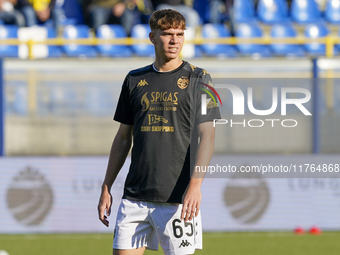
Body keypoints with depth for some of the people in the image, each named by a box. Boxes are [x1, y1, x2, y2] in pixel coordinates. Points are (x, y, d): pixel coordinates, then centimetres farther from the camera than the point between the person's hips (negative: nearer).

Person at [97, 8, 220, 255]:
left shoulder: (197, 79, 1)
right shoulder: (135, 80, 12)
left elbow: (207, 136, -6)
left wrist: (195, 184, -19)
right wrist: (106, 188, 13)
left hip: (178, 197, -4)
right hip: (135, 195, 4)